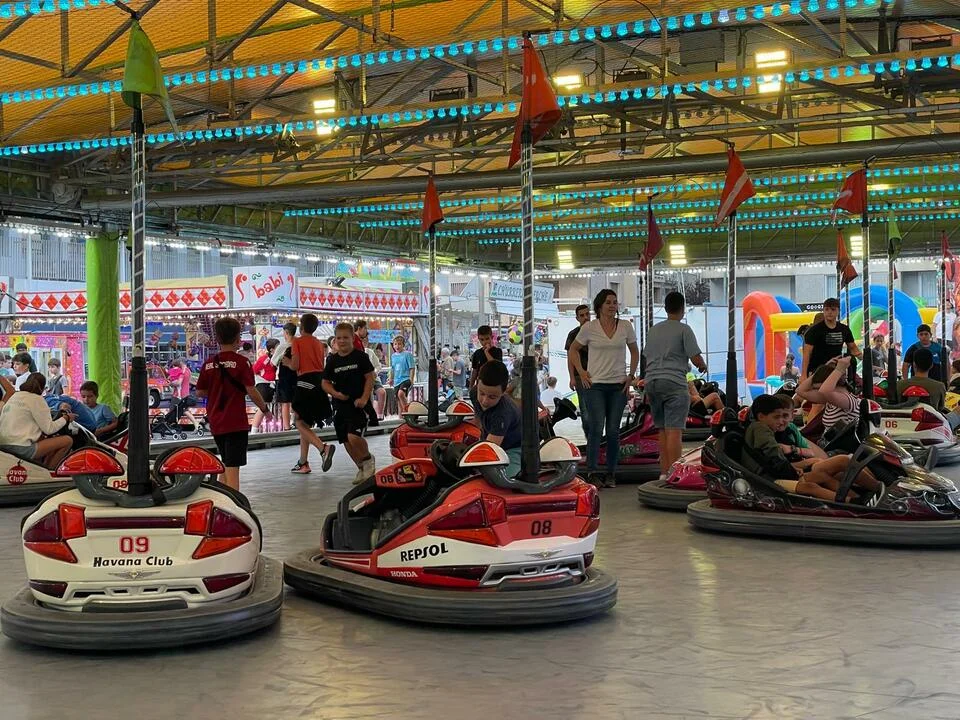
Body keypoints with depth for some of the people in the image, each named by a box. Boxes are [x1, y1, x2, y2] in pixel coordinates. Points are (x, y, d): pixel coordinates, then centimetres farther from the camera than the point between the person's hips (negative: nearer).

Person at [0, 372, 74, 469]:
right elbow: (49, 429, -7)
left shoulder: (14, 397, 18)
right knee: (68, 440, -4)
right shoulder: (36, 399, -5)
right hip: (22, 448, -9)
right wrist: (66, 418, 9)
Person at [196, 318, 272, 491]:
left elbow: (199, 392, 9)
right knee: (233, 467, -6)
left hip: (215, 423, 5)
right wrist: (265, 409, 0)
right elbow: (251, 391, -14)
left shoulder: (209, 363, 3)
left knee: (225, 465, 20)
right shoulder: (241, 362, -10)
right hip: (236, 423, -5)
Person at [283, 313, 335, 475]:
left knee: (301, 423, -3)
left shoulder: (297, 341, -4)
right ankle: (303, 463, 16)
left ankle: (324, 448, -24)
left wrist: (287, 362, 12)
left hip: (306, 382, -7)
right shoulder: (319, 344, 15)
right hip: (320, 381, 7)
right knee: (305, 423, 15)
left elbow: (295, 366, -11)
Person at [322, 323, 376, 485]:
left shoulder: (360, 356, -4)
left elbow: (370, 377, -4)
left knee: (354, 436, -21)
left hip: (358, 404, -5)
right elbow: (326, 383, 9)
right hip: (340, 405, 5)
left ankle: (368, 459, 7)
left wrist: (364, 398, -13)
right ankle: (361, 468, 26)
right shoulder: (332, 360, 6)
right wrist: (335, 393, -10)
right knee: (346, 441, 8)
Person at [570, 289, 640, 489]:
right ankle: (592, 472, -5)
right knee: (596, 428, -10)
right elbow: (573, 349, 10)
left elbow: (634, 352, 16)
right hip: (595, 384, -2)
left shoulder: (625, 326, 4)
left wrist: (631, 375, 7)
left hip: (619, 385, 2)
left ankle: (610, 474, 11)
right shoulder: (589, 327, -2)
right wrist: (581, 372, 1)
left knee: (613, 431, 3)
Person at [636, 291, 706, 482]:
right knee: (674, 430, -9)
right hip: (674, 383, -6)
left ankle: (664, 473, 12)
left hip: (651, 381, 6)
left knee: (662, 430, 12)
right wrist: (703, 366, 17)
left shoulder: (653, 330, 17)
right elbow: (696, 359, -5)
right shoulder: (683, 329, -2)